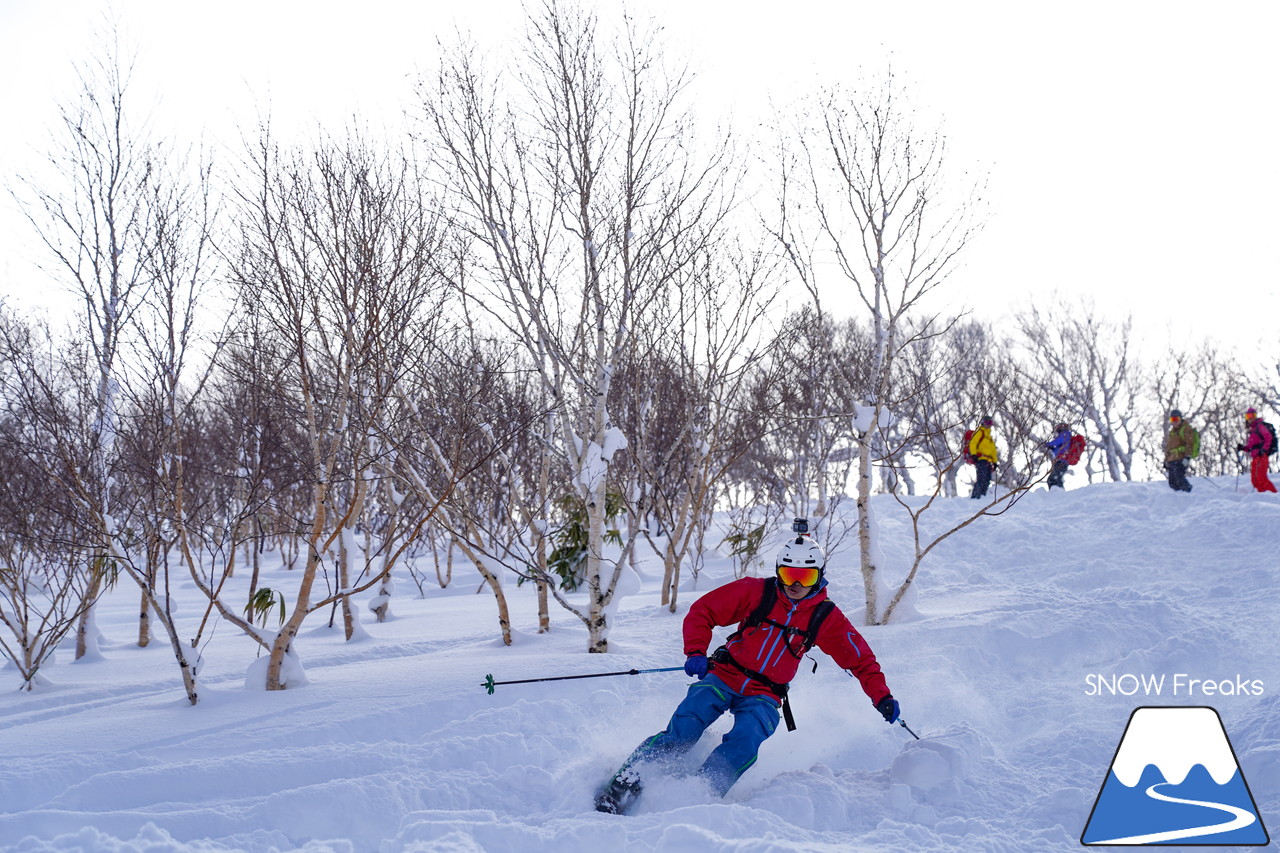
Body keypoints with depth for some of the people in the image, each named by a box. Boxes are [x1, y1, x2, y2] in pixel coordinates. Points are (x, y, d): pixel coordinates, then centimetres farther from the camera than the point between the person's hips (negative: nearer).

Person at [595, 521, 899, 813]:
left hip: (764, 695, 1)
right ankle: (627, 781, -14)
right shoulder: (757, 591, -5)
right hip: (725, 677, -1)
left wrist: (882, 696, -1)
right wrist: (695, 652, -17)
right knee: (681, 733, -21)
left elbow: (861, 659, 10)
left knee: (745, 743, -29)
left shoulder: (826, 617, 1)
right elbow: (702, 612, -3)